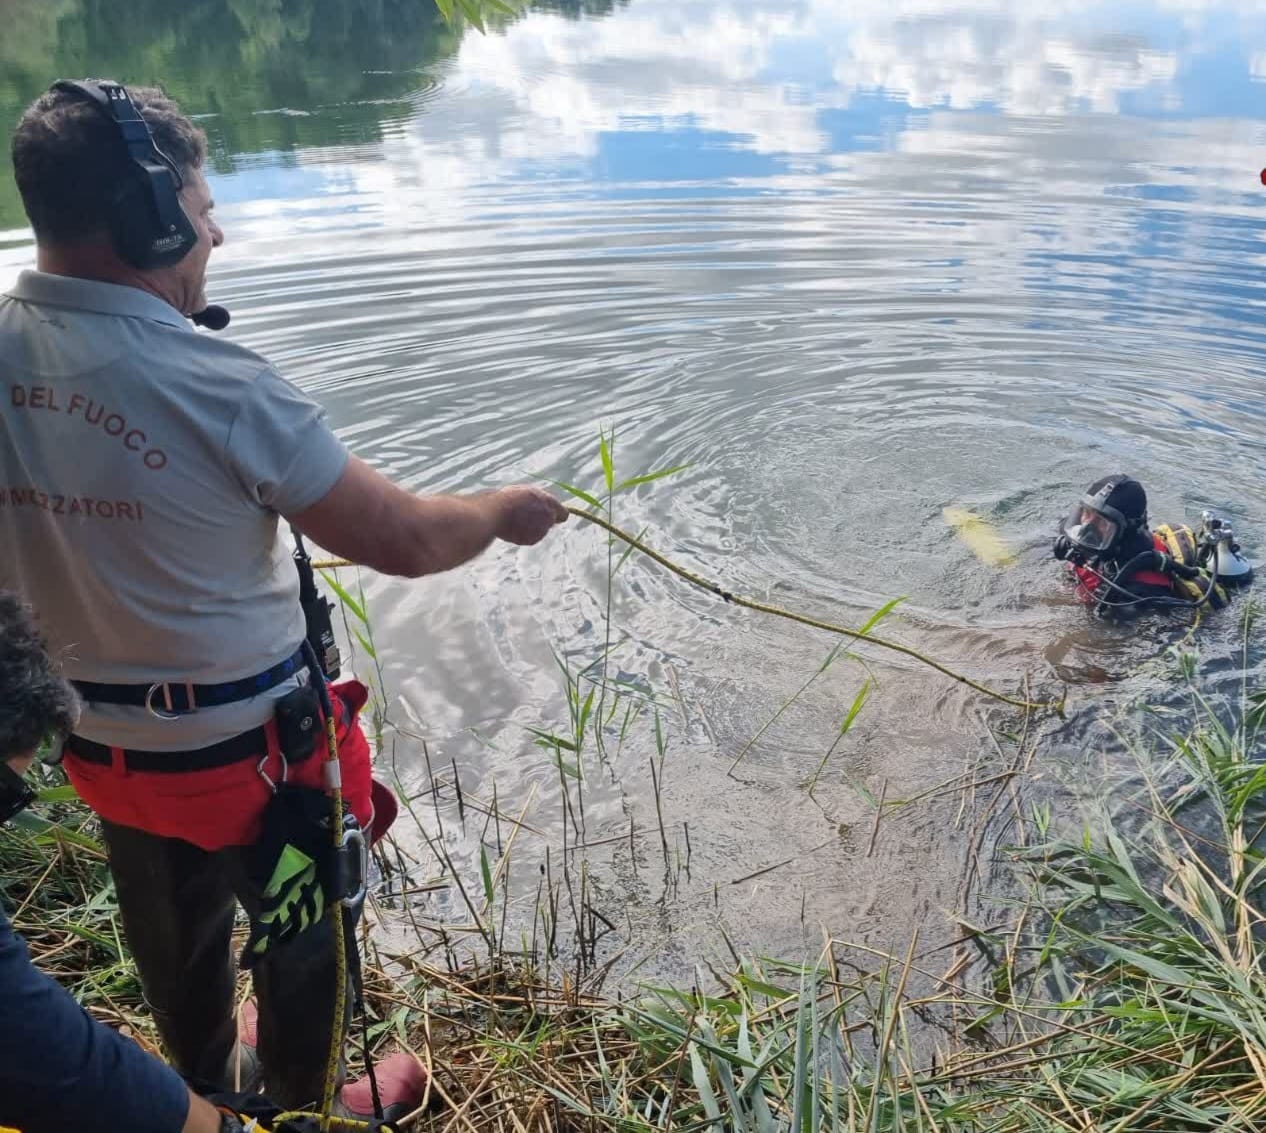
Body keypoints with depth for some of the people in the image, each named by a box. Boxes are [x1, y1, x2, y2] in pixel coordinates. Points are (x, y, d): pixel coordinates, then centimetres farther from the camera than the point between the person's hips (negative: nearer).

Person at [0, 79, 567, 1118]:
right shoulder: (218, 387, -28)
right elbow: (402, 541, -23)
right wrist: (506, 509, -4)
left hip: (99, 739, 6)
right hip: (246, 747, -6)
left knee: (172, 937, 28)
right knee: (300, 929, 21)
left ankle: (205, 1087, 56)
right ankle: (305, 1105, 46)